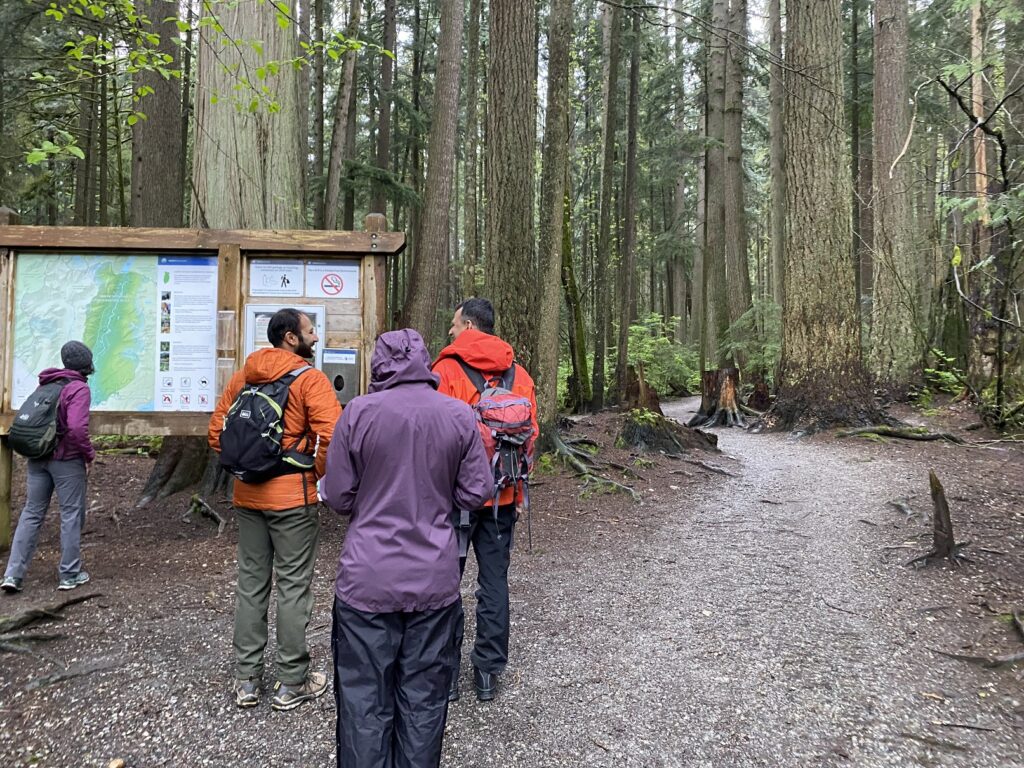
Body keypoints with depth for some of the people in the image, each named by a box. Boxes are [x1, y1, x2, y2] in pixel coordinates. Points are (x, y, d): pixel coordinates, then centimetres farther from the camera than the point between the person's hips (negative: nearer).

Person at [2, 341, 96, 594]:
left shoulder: (47, 383, 9)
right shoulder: (79, 388, -15)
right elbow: (77, 429, -24)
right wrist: (89, 453, -10)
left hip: (37, 457, 7)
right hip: (67, 460, -7)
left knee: (32, 513, 12)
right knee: (71, 514, 4)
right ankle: (70, 575, 12)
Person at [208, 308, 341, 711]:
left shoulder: (242, 377, 8)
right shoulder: (309, 379, -11)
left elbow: (217, 431, 10)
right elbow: (332, 435, -22)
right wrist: (318, 473, -7)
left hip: (247, 496, 6)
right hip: (293, 498, -6)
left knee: (251, 584, 15)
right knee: (294, 586, 5)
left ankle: (246, 680, 25)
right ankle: (292, 683, 16)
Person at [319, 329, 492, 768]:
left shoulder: (359, 412, -9)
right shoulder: (460, 415, -5)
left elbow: (338, 497, -4)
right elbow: (476, 492, 0)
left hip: (368, 580, -1)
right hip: (435, 580, 2)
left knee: (365, 699, 12)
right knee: (423, 698, 15)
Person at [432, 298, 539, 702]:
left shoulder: (446, 370, -10)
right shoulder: (519, 374, 4)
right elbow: (530, 438, 5)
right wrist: (517, 493, 13)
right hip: (502, 498, 4)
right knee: (495, 581, 12)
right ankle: (488, 672, 22)